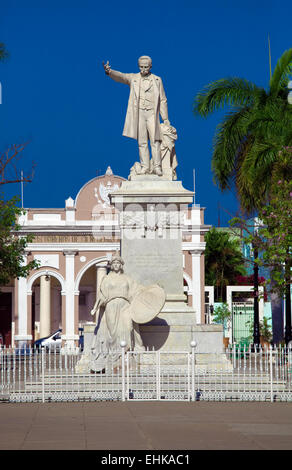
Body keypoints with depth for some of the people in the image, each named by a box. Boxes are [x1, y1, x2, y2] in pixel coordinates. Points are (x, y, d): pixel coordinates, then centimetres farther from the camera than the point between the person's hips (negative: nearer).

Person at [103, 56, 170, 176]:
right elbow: (120, 76, -13)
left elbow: (162, 100, 10)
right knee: (142, 142, 1)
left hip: (152, 114, 0)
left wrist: (165, 118, 6)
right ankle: (145, 167, 4)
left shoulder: (157, 80, 8)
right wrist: (109, 71, -35)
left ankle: (157, 167, -6)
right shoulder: (133, 78, 6)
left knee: (155, 140, -8)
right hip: (139, 114, 1)